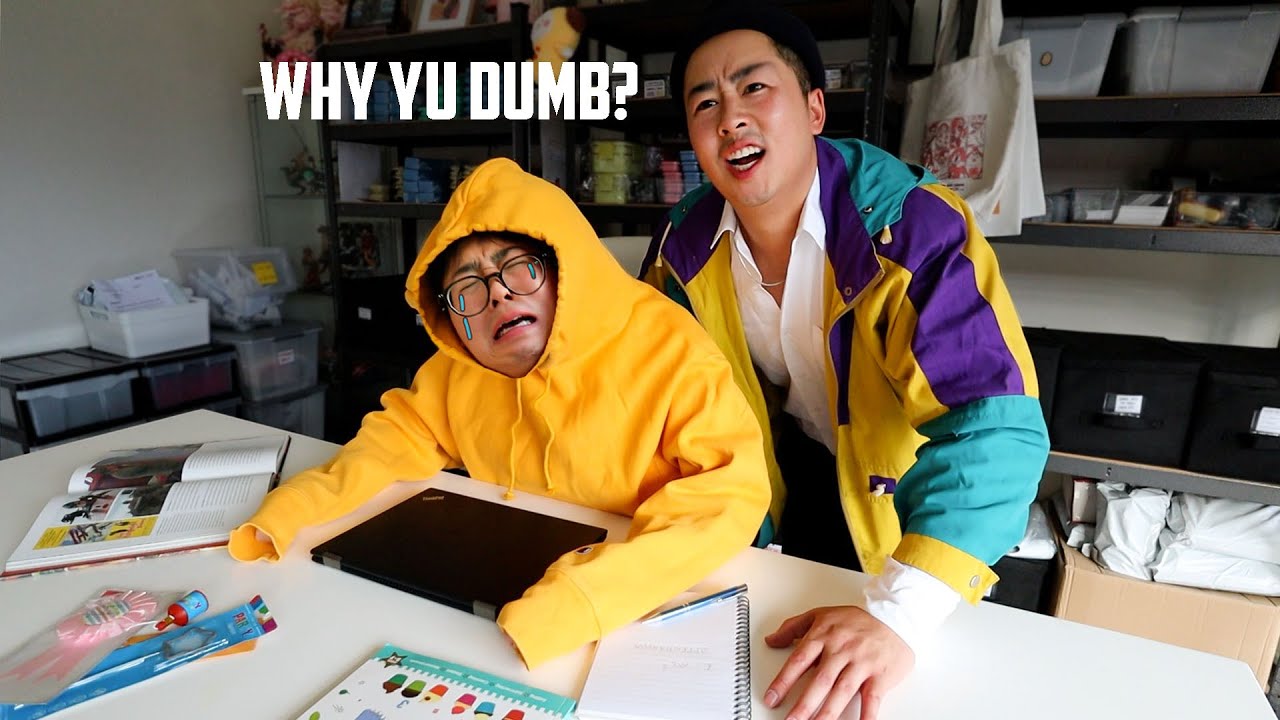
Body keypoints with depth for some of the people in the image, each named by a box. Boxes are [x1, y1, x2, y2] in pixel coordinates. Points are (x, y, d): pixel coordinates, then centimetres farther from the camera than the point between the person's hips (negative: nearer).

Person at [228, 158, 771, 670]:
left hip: (650, 597, -4)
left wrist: (572, 600, -39)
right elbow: (401, 435, 10)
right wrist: (289, 510, -8)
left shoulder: (670, 350, -20)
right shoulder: (459, 371, -2)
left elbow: (732, 494, -27)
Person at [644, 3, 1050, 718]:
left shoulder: (912, 226, -32)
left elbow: (993, 425, -40)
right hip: (800, 474, 4)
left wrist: (899, 613, -49)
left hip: (910, 496, -3)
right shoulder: (686, 243, -15)